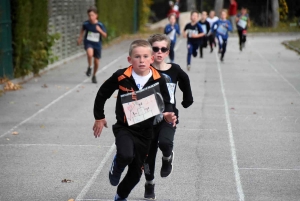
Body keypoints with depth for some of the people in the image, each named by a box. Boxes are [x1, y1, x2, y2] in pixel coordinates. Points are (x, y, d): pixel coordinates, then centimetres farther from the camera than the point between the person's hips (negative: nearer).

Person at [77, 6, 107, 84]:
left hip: (97, 44, 1)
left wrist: (100, 30, -26)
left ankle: (94, 76, 34)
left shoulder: (100, 25, -11)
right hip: (88, 43, -1)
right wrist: (80, 38, 11)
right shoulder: (86, 23, -8)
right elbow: (82, 29, 15)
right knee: (90, 54, -34)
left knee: (96, 62, 9)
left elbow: (105, 35, -9)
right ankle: (89, 67, -7)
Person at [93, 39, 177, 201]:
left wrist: (168, 115, -18)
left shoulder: (158, 79, -11)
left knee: (136, 172, 13)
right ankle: (117, 167, 4)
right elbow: (102, 94, 0)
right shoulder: (121, 77, -15)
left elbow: (167, 102, 3)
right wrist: (99, 118, 6)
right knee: (126, 156, -33)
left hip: (145, 131, 3)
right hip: (125, 128, -3)